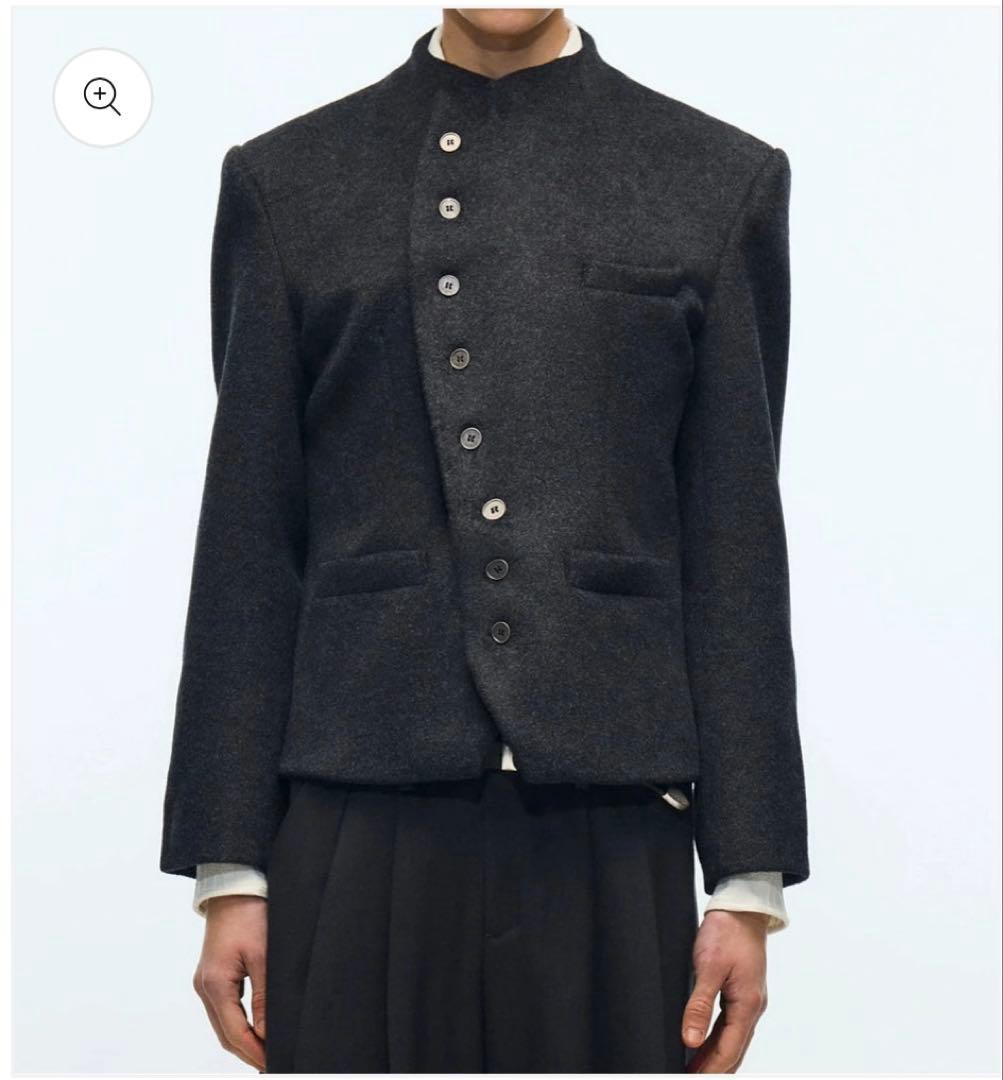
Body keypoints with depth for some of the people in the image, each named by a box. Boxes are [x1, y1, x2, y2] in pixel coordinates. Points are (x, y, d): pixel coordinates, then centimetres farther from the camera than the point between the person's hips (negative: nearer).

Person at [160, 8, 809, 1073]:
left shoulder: (724, 181, 7)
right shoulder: (283, 180, 9)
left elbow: (737, 551, 4)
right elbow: (247, 550, 6)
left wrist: (748, 883, 1)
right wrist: (229, 871, 2)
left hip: (614, 834, 0)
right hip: (360, 835, 0)